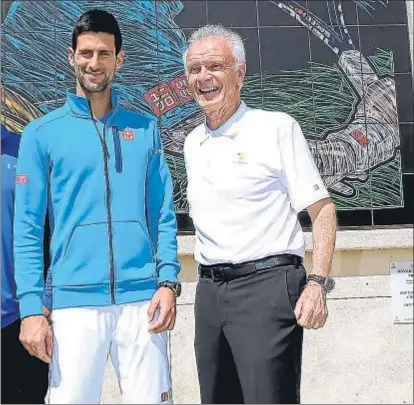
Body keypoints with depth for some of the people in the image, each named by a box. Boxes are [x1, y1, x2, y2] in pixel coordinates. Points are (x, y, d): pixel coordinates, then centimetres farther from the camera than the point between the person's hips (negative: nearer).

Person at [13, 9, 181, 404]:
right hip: (74, 300, -1)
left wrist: (168, 281, -4)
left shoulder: (145, 129, 9)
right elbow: (27, 228, 0)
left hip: (142, 298, 2)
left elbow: (163, 215, 8)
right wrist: (31, 307, -7)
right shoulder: (42, 133, 3)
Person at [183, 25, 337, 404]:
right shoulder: (192, 143, 13)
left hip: (267, 284, -6)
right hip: (210, 291, 6)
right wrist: (209, 285, 16)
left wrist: (317, 282, -17)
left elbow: (322, 209, -6)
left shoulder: (277, 127, -4)